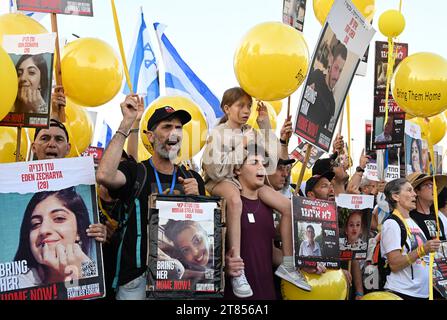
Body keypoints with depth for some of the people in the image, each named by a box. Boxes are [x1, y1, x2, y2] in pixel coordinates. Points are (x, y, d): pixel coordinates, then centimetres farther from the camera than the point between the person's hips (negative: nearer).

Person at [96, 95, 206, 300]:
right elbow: (104, 175, -25)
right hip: (137, 276, -3)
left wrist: (196, 198, -9)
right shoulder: (134, 171, -2)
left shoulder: (192, 179, 11)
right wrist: (127, 123, -18)